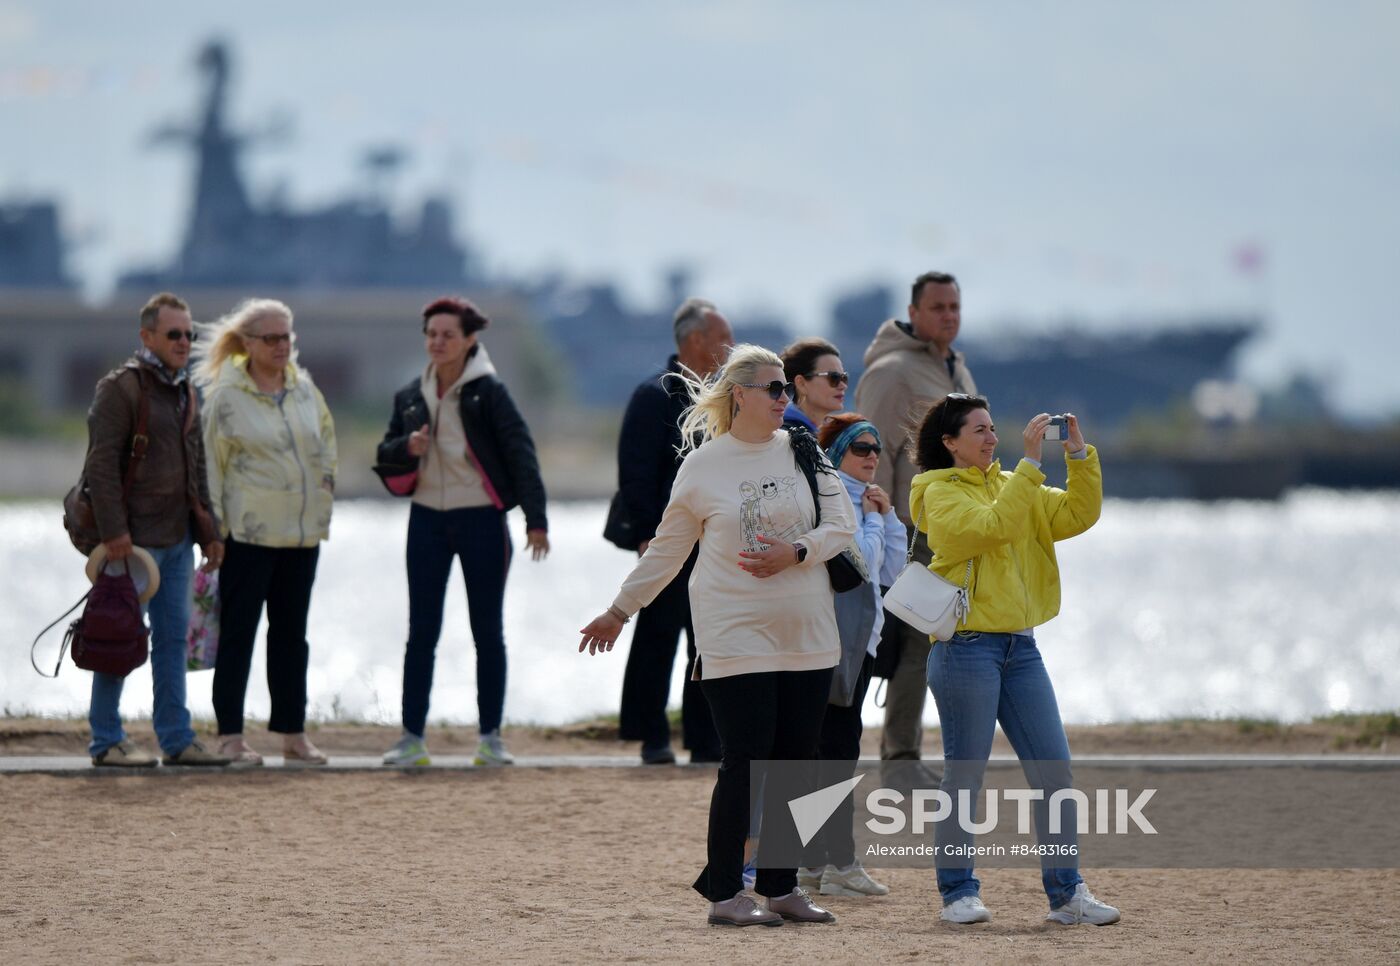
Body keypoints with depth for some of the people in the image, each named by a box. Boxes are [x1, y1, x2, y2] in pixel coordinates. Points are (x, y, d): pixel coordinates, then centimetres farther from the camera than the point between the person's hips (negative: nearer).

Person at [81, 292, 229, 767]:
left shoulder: (184, 392, 16)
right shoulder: (121, 388, -10)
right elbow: (101, 464, -16)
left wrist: (208, 531, 17)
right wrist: (113, 531, -21)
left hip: (177, 538, 8)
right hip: (134, 539, -8)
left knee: (172, 638, 9)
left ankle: (176, 738, 12)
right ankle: (106, 741, 2)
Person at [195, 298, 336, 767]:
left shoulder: (304, 389, 8)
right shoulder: (227, 395, -8)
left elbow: (326, 435, 23)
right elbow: (211, 462, -7)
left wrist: (325, 481, 14)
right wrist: (214, 526, -9)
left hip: (303, 531, 6)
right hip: (249, 531, -6)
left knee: (291, 632, 11)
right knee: (238, 631, -2)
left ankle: (293, 734, 16)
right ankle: (231, 736, 0)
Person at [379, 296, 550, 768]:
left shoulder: (488, 392, -6)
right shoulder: (410, 397, 8)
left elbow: (520, 454, -8)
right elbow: (385, 454, 15)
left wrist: (535, 520, -15)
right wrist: (407, 447, -10)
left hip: (482, 519, -4)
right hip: (428, 519, 4)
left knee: (488, 631, 2)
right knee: (421, 632, 2)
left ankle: (491, 737, 8)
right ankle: (413, 737, 4)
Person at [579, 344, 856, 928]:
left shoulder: (803, 452, 7)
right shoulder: (702, 466, 0)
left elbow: (841, 524, 3)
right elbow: (668, 548, 9)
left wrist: (796, 552, -15)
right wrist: (620, 611, 13)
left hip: (806, 636, 4)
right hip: (735, 636, -4)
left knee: (795, 760, 6)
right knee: (745, 762, -8)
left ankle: (781, 886, 16)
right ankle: (724, 894, 0)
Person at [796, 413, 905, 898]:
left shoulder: (860, 498, 19)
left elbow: (890, 571, 17)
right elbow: (859, 560, -20)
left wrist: (887, 516, 7)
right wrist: (873, 518, -6)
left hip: (859, 638, 10)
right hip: (833, 637, -10)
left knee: (828, 746, 11)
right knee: (839, 743, -11)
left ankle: (814, 861, 14)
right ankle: (839, 864, -12)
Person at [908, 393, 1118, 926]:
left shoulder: (1012, 486, 17)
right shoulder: (941, 494, -3)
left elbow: (1077, 514, 9)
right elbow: (993, 525, -20)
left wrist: (1080, 455, -2)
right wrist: (1030, 463, -20)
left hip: (1020, 647, 6)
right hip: (966, 646, -6)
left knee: (1054, 768, 2)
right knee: (965, 774, -2)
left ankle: (1066, 892, 6)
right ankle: (958, 892, 6)